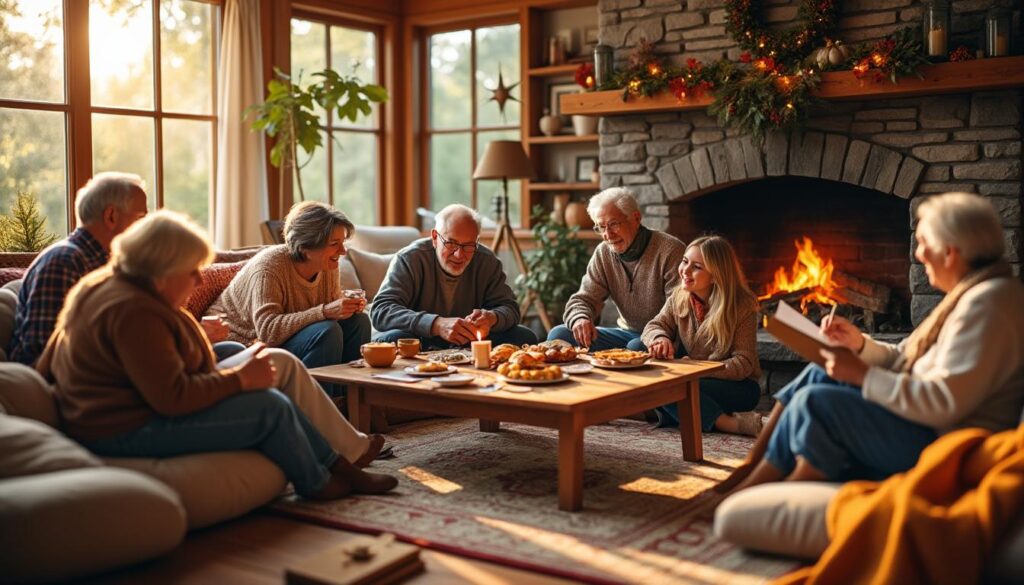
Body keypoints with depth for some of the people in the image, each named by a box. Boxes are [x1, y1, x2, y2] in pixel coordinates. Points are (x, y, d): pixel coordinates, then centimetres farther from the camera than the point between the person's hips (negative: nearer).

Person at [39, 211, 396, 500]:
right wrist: (241, 378, -18)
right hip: (126, 433, -11)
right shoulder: (134, 312, -26)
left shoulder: (103, 285, 9)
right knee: (272, 407, -13)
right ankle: (316, 484, 13)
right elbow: (172, 398, -30)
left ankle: (340, 465, 14)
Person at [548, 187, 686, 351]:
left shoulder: (671, 251, -15)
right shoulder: (603, 253, 4)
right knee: (559, 335, -10)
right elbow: (584, 298, 3)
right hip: (627, 333, 5)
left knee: (636, 347, -39)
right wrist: (580, 318, -21)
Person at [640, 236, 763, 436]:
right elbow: (654, 326, 1)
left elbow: (743, 363, -16)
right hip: (692, 378, 7)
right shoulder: (679, 297, 0)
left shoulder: (742, 307, -15)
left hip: (738, 386, -7)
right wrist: (660, 338, -25)